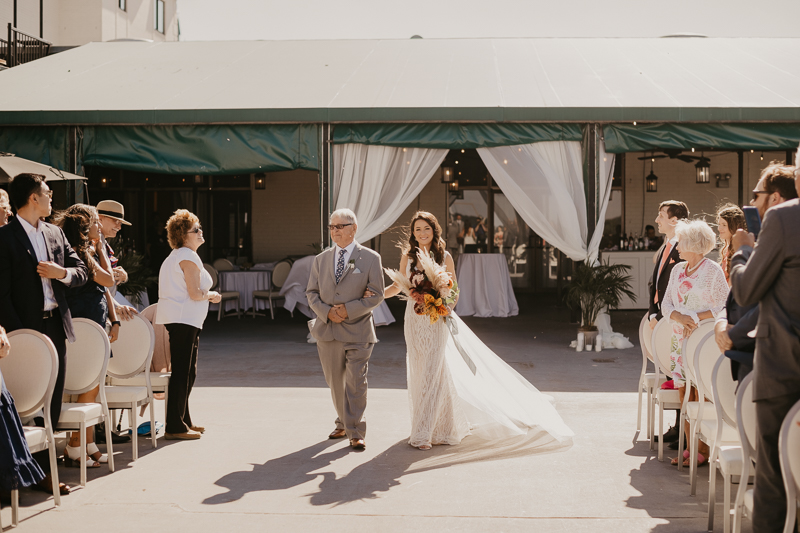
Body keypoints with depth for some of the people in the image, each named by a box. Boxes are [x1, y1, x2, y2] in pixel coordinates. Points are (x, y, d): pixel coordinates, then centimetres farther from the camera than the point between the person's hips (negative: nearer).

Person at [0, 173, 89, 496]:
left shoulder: (55, 233, 14)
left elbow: (81, 272, 15)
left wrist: (61, 272, -7)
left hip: (56, 326, 6)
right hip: (27, 327, -6)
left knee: (52, 401, 7)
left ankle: (43, 470, 15)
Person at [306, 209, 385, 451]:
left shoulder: (370, 258, -1)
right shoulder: (321, 259, 10)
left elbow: (376, 295, -5)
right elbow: (312, 293, 10)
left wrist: (348, 310, -15)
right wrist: (327, 312, -9)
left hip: (357, 331, -4)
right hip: (327, 331, 4)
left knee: (356, 383, -8)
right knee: (335, 383, 12)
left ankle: (356, 433, 1)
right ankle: (343, 424, 30)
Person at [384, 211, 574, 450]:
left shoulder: (444, 257, -3)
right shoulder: (408, 257, 2)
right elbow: (398, 286, 10)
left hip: (437, 321, -3)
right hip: (414, 321, 3)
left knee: (431, 374, -7)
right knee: (417, 374, 7)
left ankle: (422, 433, -4)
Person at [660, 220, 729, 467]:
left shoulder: (713, 270, -6)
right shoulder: (677, 270, 13)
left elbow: (723, 306, -7)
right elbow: (666, 303, 12)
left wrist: (697, 317, -17)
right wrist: (680, 317, -8)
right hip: (679, 339, 6)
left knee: (700, 396, -6)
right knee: (684, 393, 6)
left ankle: (703, 449, 1)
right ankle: (689, 446, 13)